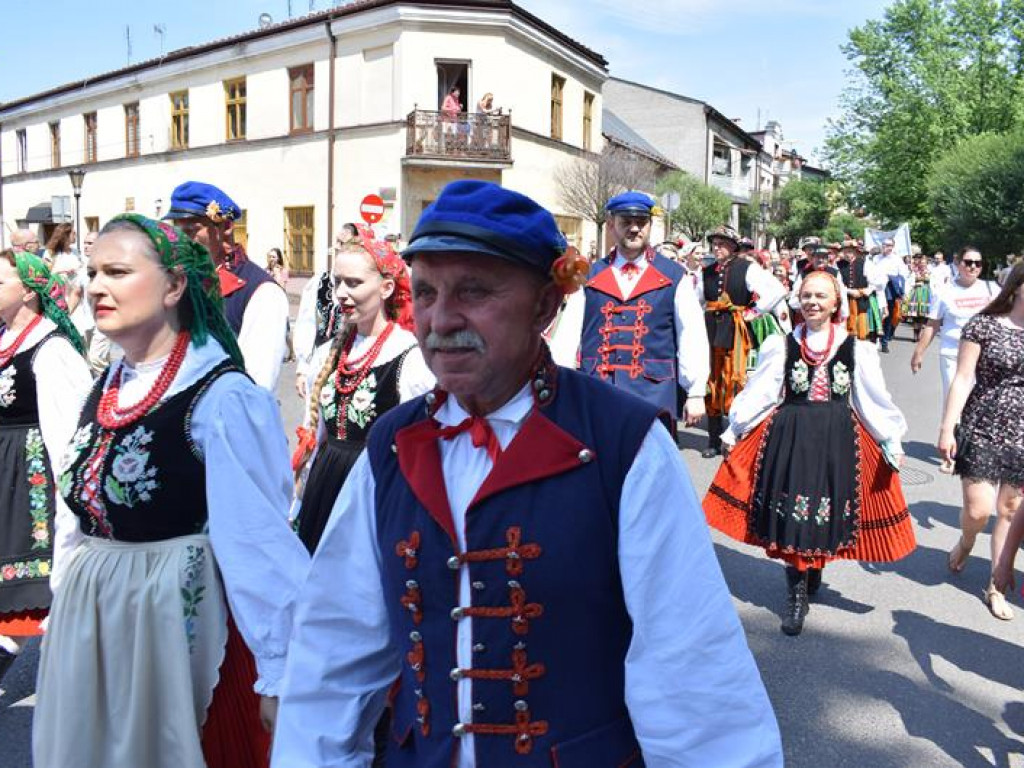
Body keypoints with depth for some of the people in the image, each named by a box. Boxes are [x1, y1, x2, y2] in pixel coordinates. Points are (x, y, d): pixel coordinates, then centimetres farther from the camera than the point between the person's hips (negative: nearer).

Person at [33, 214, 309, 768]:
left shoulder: (221, 397, -20)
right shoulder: (106, 389, 5)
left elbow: (259, 540, -21)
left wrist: (279, 672, -19)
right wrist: (70, 595, 19)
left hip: (178, 611, -7)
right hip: (89, 614, 8)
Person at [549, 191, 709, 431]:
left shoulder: (674, 277, 4)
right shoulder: (590, 278, 8)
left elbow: (692, 339, 2)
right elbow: (567, 335, 5)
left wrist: (696, 393, -1)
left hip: (654, 397, -1)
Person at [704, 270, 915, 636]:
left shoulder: (855, 348, 4)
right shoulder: (781, 345, 3)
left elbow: (876, 400, 7)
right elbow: (757, 393, 6)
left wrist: (892, 443, 6)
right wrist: (733, 432, 7)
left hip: (838, 439, 1)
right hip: (789, 437, 0)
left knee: (827, 512, 5)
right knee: (791, 515, 1)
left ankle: (814, 570, 34)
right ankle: (798, 595, 16)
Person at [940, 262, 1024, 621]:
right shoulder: (984, 325, -5)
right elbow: (963, 378, -6)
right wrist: (947, 428, -10)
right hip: (983, 430, -3)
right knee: (978, 510, -4)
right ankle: (966, 542, 31)